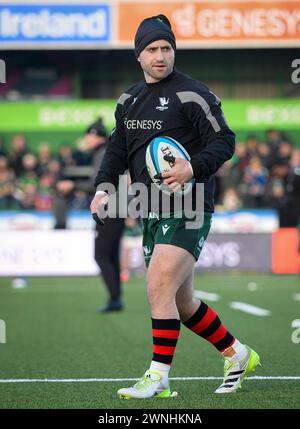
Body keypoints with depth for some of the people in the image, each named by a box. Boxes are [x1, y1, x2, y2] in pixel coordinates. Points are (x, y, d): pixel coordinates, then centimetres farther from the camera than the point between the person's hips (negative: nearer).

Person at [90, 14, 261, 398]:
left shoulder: (191, 94, -8)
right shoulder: (130, 100, 14)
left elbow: (224, 141, -11)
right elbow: (117, 150, 21)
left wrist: (194, 168, -27)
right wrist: (104, 186, 5)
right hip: (151, 211, 8)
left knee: (159, 287, -19)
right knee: (181, 302, 12)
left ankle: (158, 377, -13)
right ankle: (237, 356, 30)